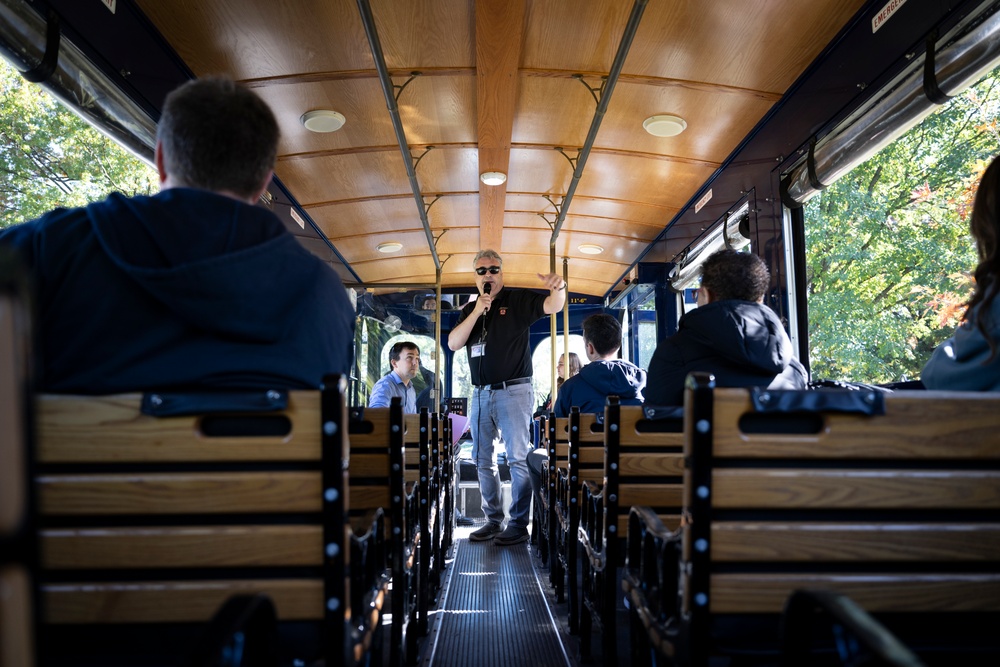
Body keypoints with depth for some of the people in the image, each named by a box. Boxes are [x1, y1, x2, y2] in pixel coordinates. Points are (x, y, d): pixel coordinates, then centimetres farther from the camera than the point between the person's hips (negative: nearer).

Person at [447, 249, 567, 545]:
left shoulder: (518, 300, -1)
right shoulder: (469, 309, 13)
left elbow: (553, 306, -17)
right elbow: (453, 344, 0)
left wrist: (558, 287, -40)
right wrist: (478, 311, -10)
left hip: (513, 391, -5)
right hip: (480, 394, 6)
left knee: (518, 458, -5)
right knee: (482, 460, 10)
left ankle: (519, 525, 0)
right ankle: (493, 520, 21)